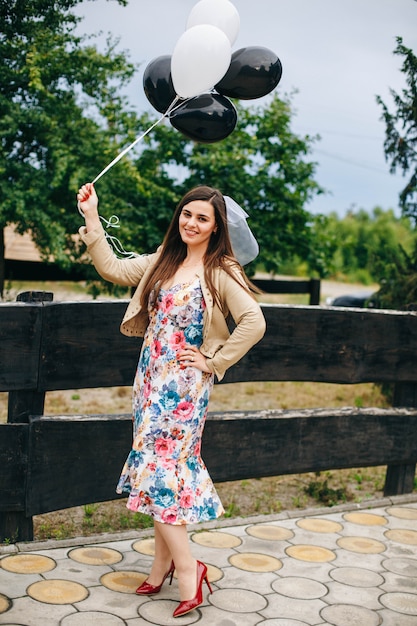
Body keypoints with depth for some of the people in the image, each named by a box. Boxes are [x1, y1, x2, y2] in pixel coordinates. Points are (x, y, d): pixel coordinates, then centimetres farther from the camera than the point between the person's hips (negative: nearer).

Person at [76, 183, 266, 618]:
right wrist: (92, 218, 7)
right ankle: (163, 563, 22)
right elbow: (113, 269, 11)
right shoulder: (164, 261, 10)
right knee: (162, 467, 11)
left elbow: (254, 323, -20)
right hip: (151, 378, 7)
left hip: (184, 385, -6)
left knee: (158, 467, -9)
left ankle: (186, 566, 4)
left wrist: (213, 362, -15)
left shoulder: (221, 271, -10)